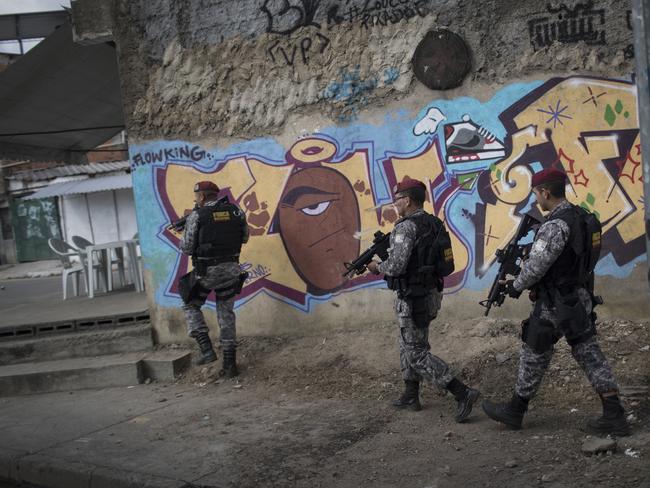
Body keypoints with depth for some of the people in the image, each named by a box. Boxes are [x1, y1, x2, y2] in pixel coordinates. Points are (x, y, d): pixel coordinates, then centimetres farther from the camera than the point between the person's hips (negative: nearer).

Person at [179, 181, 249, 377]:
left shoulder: (196, 216, -9)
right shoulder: (236, 211, 3)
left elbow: (187, 248, -7)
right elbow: (244, 237, 14)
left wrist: (182, 239, 14)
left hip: (207, 271, -4)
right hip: (231, 269, 4)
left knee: (191, 306, 18)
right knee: (226, 314, 15)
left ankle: (207, 349, 4)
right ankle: (230, 363, 14)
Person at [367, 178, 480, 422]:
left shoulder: (406, 227, -19)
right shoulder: (434, 224, 9)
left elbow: (396, 266, -25)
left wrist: (378, 267, -4)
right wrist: (386, 259, 13)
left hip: (413, 299, -9)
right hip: (430, 293, 9)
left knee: (417, 353, -3)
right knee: (408, 345, 21)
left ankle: (463, 393, -9)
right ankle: (410, 396, 31)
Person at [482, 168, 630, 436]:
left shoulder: (555, 225, -22)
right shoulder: (583, 216, 7)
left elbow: (535, 266, -21)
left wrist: (515, 286, -4)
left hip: (555, 305, -8)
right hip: (582, 299, 8)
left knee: (534, 356, 7)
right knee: (590, 354, 10)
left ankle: (514, 411, 22)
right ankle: (614, 416, 10)